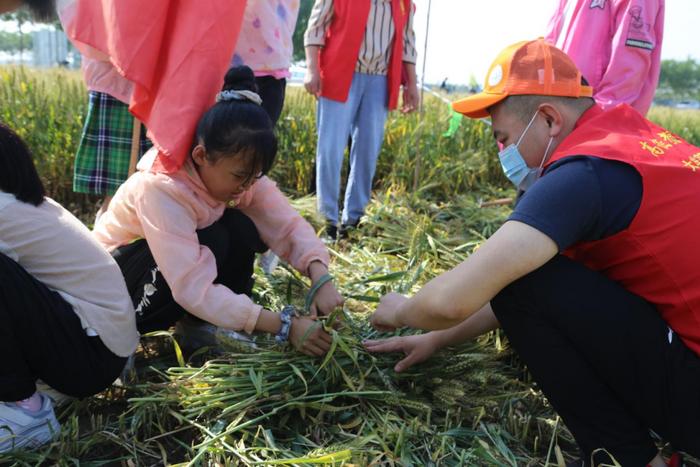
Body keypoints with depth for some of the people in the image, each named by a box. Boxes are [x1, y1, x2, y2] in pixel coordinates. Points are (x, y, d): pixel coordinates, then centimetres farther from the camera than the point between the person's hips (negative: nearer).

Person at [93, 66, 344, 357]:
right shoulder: (162, 189, -36)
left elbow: (288, 226, -20)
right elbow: (194, 288, -41)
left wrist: (321, 280, -39)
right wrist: (284, 326, -44)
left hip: (183, 260, 6)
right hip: (110, 278, -6)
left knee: (243, 230, -20)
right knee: (211, 242, -31)